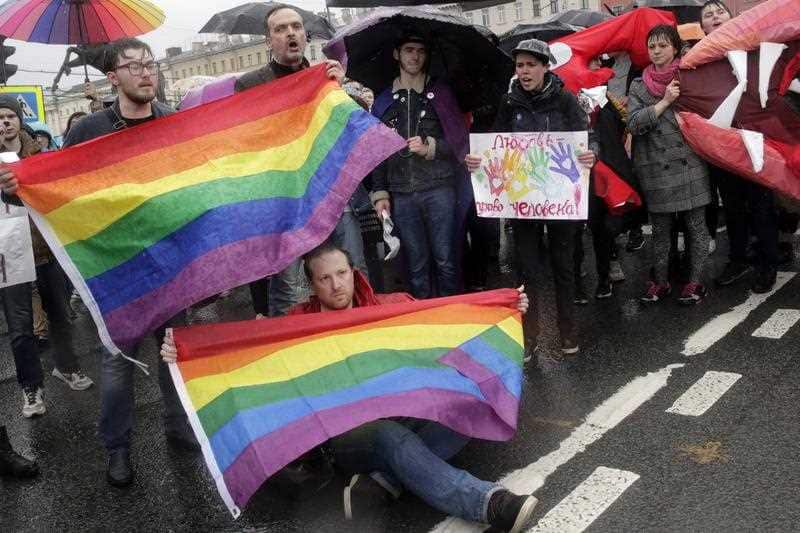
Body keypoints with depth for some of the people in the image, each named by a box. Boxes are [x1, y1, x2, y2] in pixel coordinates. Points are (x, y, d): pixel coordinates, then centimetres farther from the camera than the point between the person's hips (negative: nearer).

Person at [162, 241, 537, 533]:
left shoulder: (390, 306, 10)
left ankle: (381, 479, -28)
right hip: (346, 431, -3)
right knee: (391, 437, -36)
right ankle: (489, 502, -42)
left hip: (402, 413, 3)